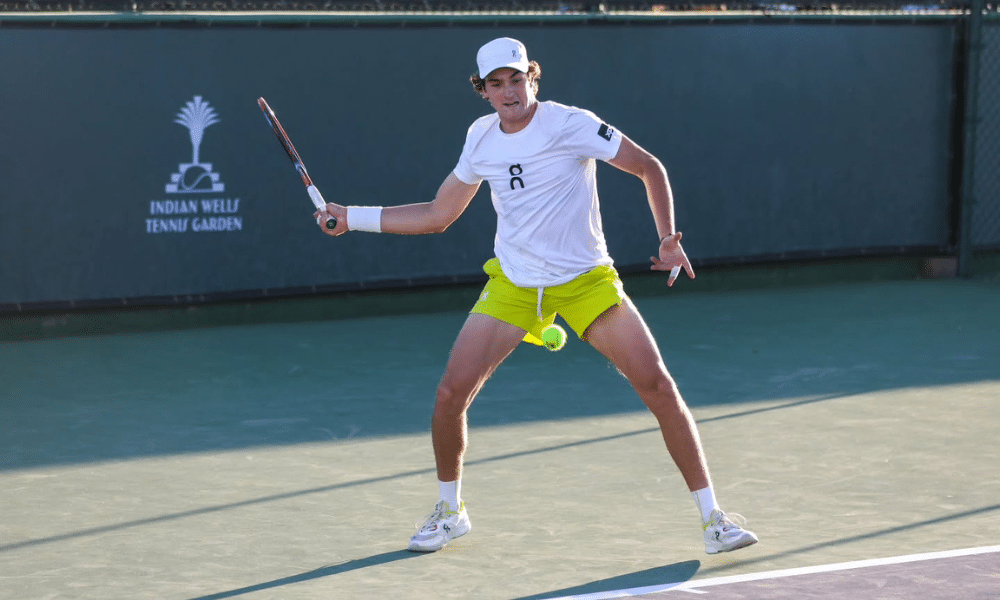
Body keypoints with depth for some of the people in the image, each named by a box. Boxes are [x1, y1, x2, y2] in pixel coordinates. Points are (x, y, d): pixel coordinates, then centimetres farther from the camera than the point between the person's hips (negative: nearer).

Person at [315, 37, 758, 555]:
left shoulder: (570, 124, -13)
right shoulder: (481, 138, 3)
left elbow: (650, 168, -8)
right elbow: (438, 214, 15)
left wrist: (668, 238, -22)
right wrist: (353, 217, 11)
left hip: (587, 280, -4)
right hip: (512, 284, 4)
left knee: (659, 386, -15)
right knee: (450, 394, -8)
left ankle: (712, 516, -3)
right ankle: (450, 510, 17)